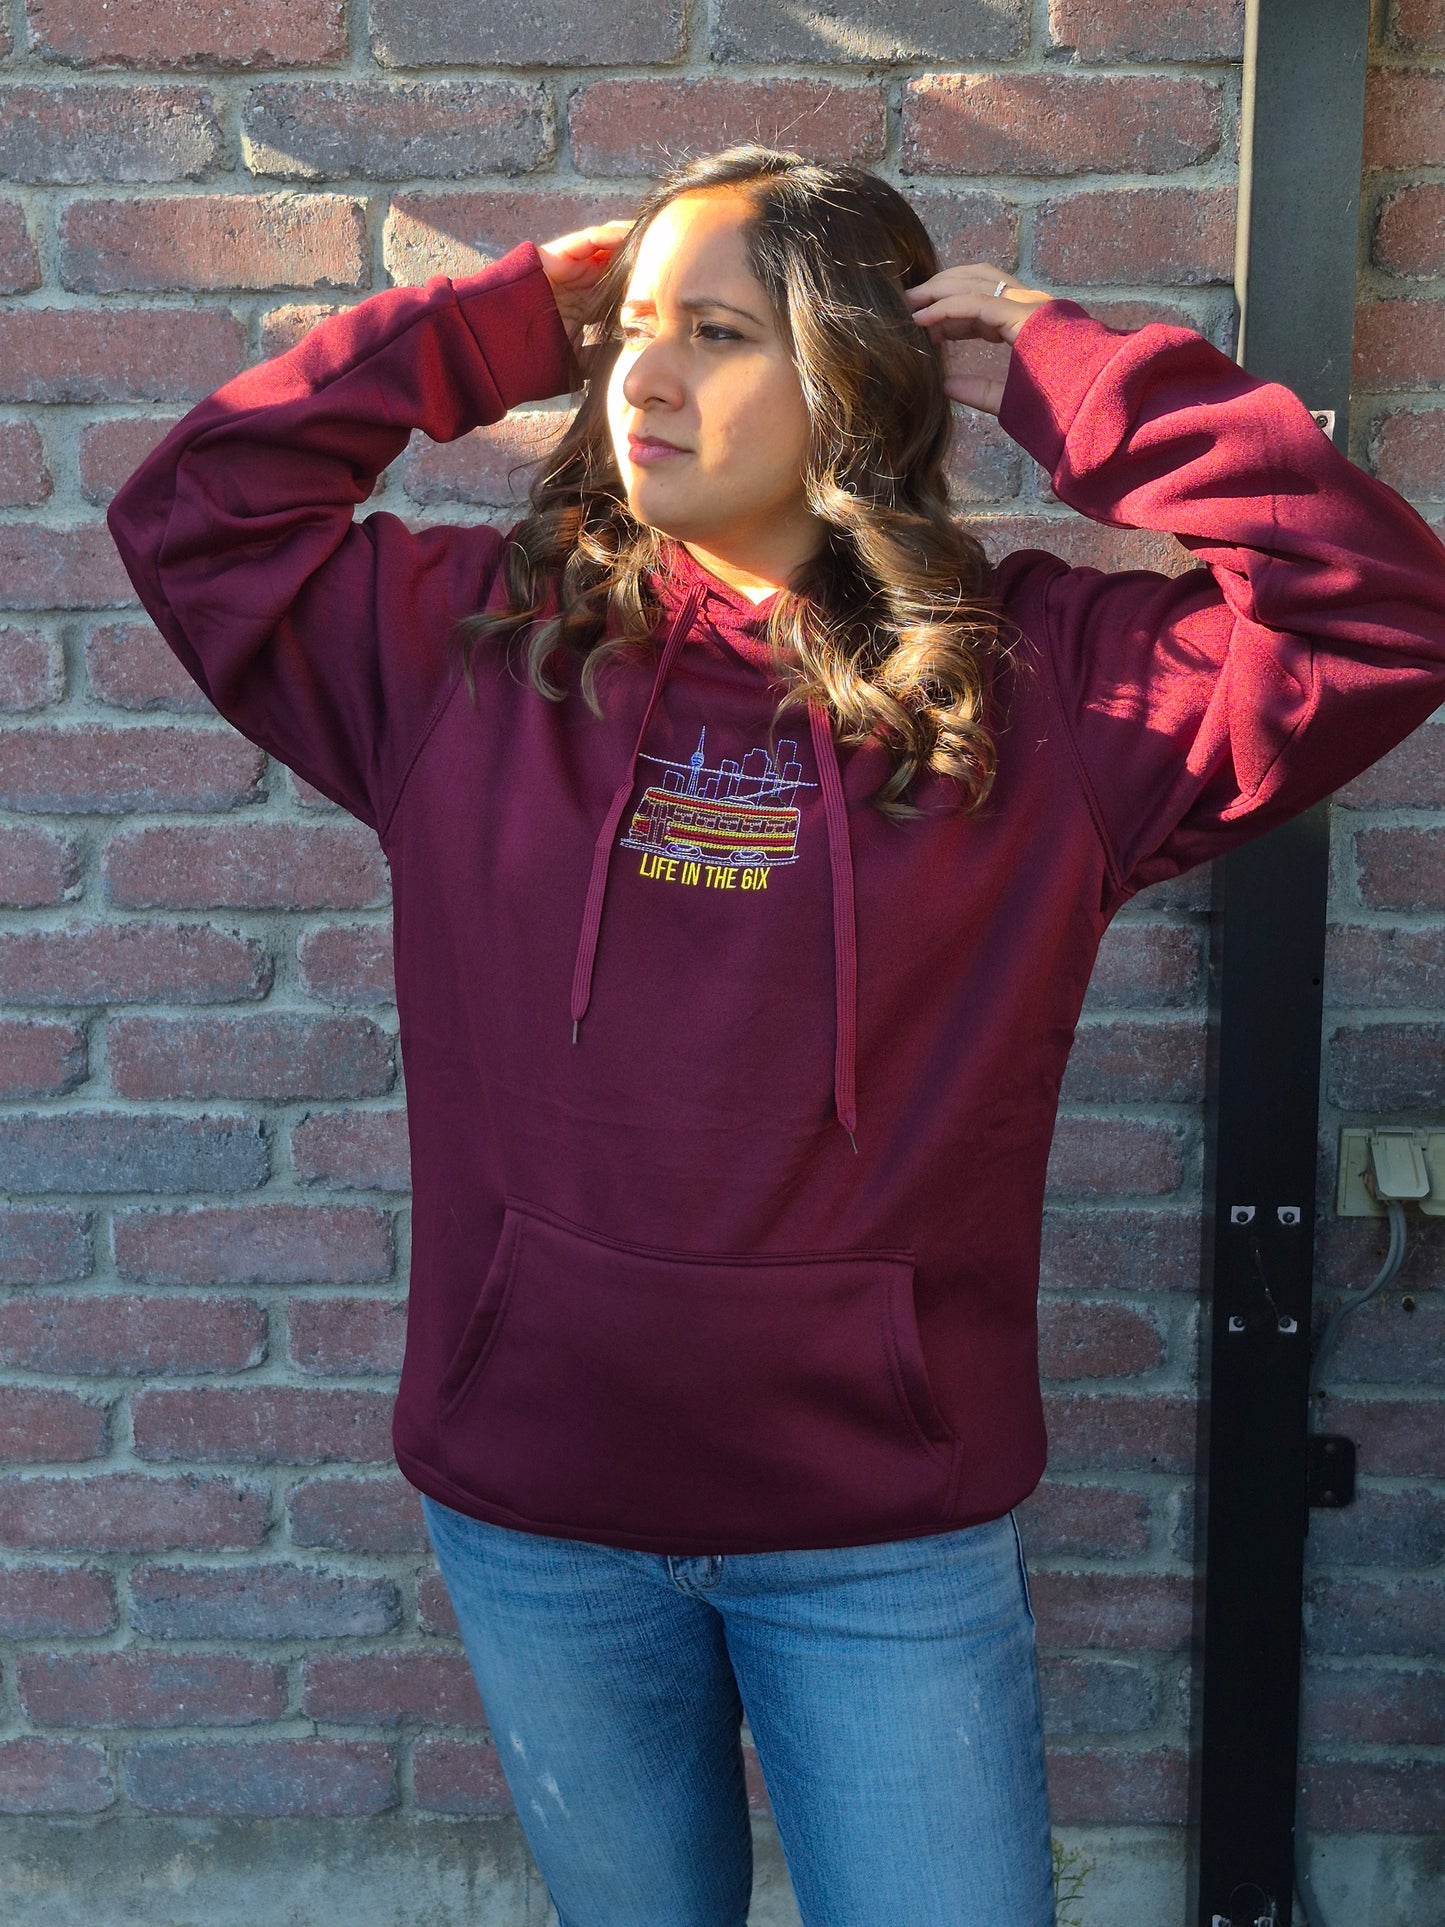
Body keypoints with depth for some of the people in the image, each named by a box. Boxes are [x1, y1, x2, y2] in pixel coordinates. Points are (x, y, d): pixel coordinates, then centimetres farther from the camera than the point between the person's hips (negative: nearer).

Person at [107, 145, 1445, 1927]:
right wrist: (499, 326, -2)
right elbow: (191, 513, 1)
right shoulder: (473, 644, 0)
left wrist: (1055, 372, -11)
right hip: (531, 1508, 2)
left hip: (888, 1525, -1)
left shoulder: (1043, 687, -6)